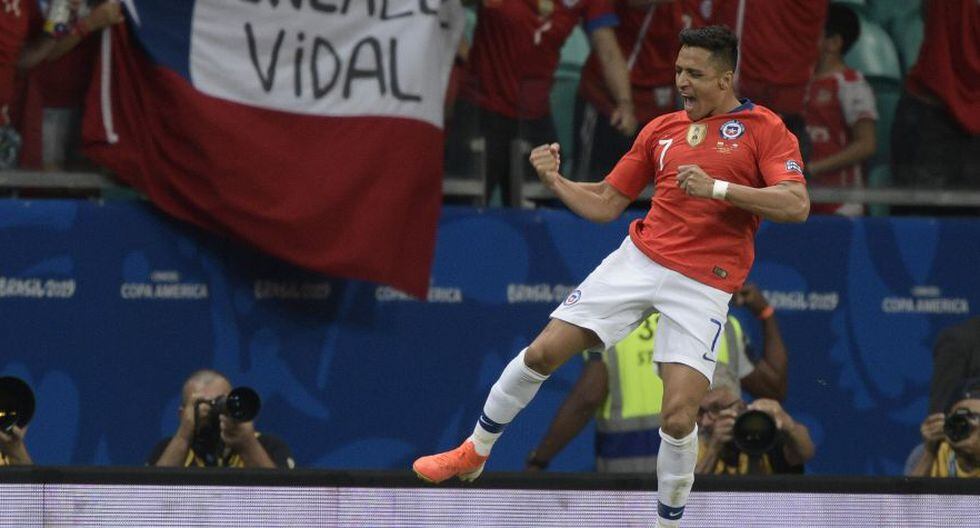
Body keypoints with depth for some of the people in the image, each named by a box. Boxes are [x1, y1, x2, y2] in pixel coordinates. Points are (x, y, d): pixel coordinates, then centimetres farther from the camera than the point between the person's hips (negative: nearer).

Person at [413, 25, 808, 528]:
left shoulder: (764, 129, -2)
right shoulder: (661, 130, 13)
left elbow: (796, 204, -15)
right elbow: (605, 203, 17)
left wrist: (717, 188, -23)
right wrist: (553, 179, 0)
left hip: (703, 287, -4)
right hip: (639, 258, 4)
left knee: (678, 419, -15)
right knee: (543, 352, 0)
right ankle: (474, 452, 22)